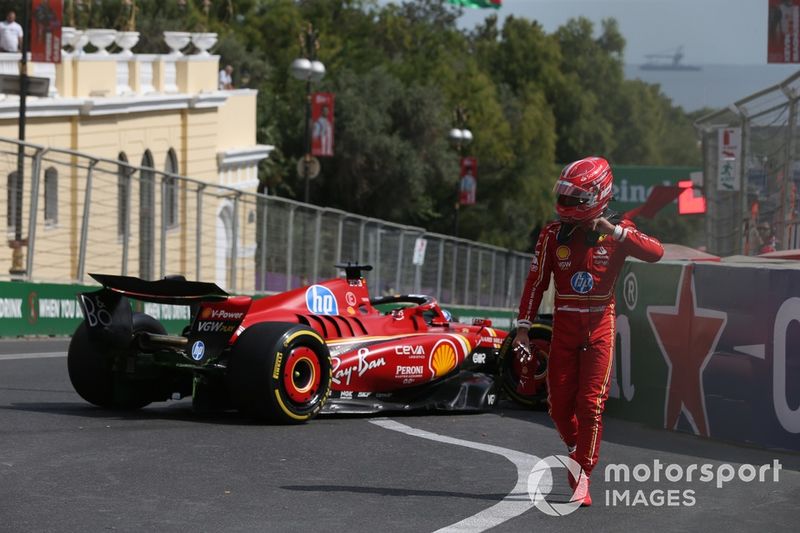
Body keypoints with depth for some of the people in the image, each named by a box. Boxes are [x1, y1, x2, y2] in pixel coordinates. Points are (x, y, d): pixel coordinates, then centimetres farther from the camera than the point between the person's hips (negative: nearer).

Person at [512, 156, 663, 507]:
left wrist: (615, 231, -26)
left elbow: (656, 253, -19)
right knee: (559, 404, 2)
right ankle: (576, 449, 31)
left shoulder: (617, 232, -4)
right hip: (564, 324, 2)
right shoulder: (553, 234, -1)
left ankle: (582, 478, -3)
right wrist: (523, 327, -2)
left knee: (590, 402, -9)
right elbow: (536, 282, 3)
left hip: (600, 324, -2)